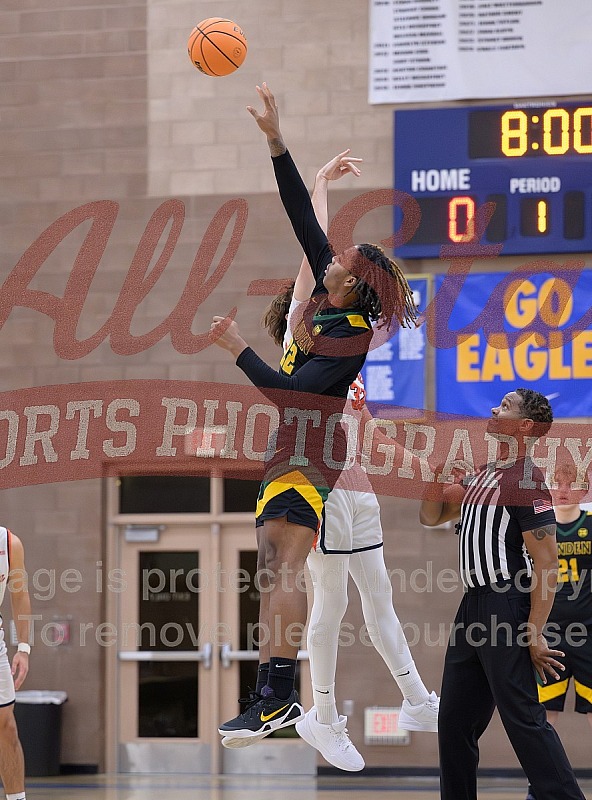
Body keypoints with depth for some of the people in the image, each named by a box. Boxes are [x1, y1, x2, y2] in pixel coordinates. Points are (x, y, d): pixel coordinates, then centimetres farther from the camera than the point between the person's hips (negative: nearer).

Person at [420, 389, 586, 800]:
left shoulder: (526, 481, -13)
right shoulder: (482, 474, 16)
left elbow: (547, 564, -17)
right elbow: (432, 516, 24)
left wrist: (534, 633, -22)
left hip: (506, 609, -10)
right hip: (473, 609, 10)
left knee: (523, 718, -13)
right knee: (454, 720, 11)